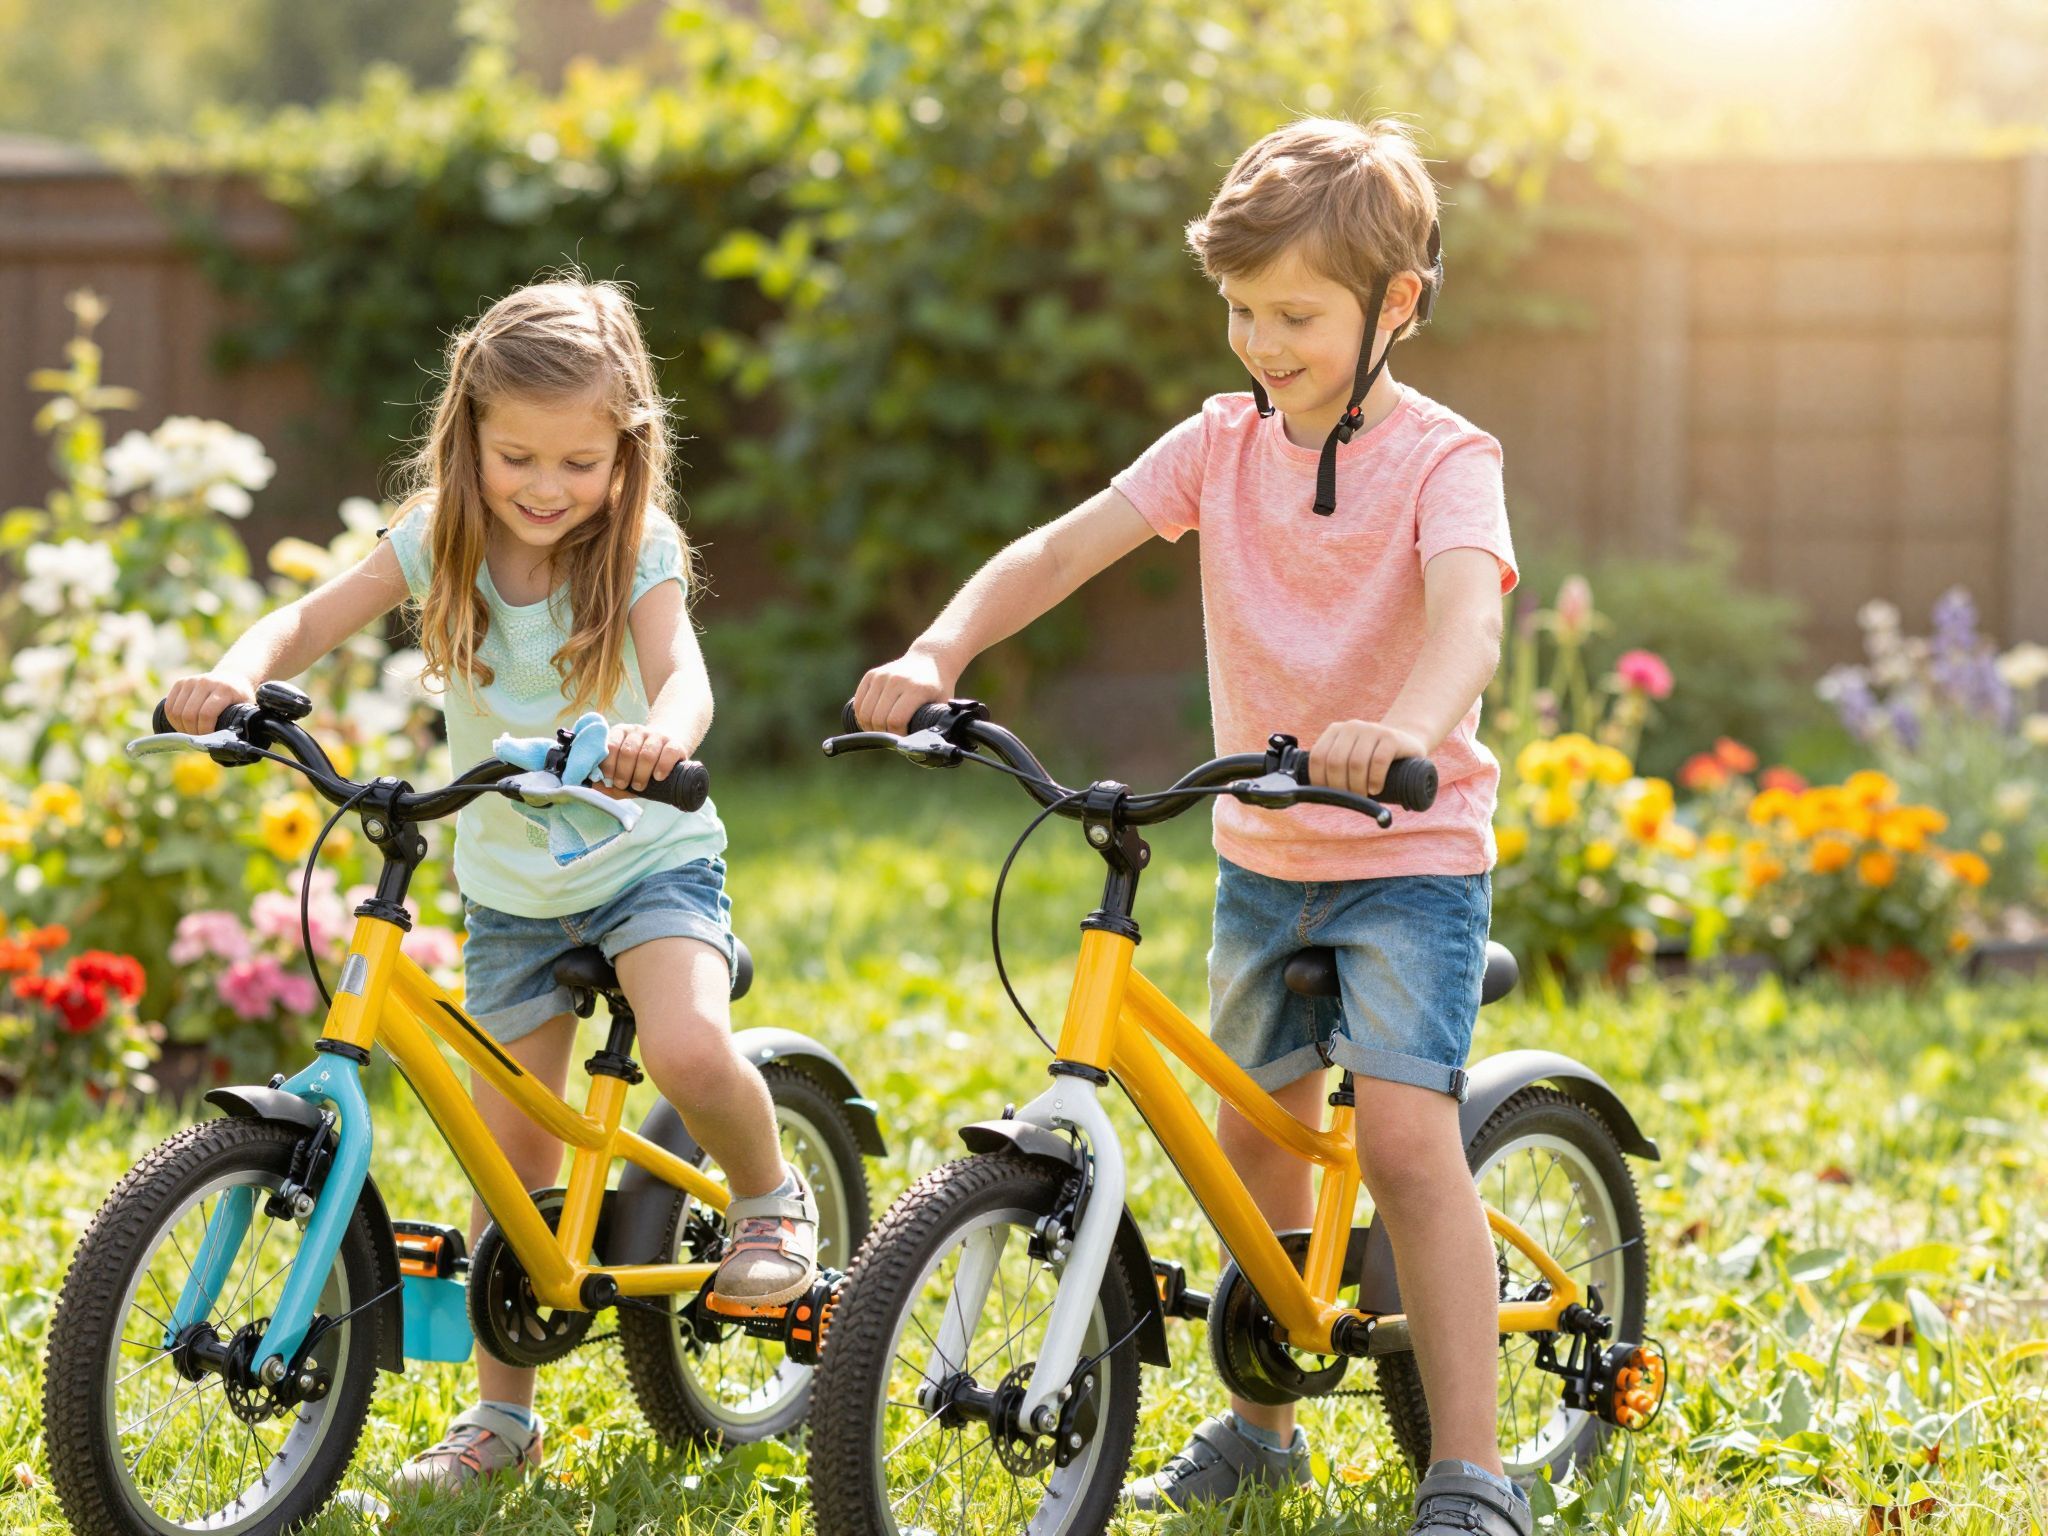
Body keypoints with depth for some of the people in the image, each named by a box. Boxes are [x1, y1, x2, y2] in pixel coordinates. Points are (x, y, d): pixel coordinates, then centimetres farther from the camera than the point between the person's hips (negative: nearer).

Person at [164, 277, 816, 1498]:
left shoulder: (639, 549, -15)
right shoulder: (441, 543, -8)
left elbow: (682, 670, -31)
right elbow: (313, 620, -13)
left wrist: (661, 732, -55)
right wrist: (239, 673, -35)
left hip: (649, 859, -3)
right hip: (510, 887, 3)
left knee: (690, 1052, -31)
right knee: (512, 1154, 6)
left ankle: (771, 1198, 2)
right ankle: (504, 1411, 19)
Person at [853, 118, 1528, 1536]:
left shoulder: (1444, 460, -14)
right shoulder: (1223, 445, 0)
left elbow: (1467, 616, -33)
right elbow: (1065, 547, -10)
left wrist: (1403, 730, -54)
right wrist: (937, 652, -27)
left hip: (1411, 849, -6)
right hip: (1262, 851, 6)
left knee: (1405, 1133, -17)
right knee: (1258, 1133, 14)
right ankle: (1261, 1421, 32)